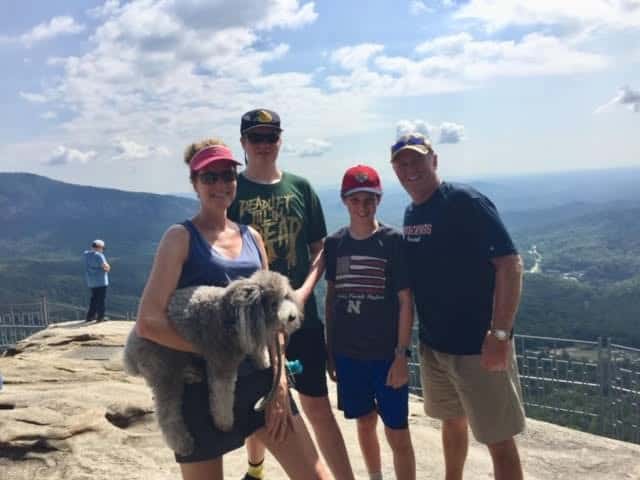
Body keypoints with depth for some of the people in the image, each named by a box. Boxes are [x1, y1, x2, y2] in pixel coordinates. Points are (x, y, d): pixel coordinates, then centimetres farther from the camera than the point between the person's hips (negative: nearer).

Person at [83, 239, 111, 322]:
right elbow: (106, 267, -21)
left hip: (90, 281, 7)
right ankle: (100, 316, 5)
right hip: (100, 281, -7)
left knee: (94, 298, 17)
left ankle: (90, 316, 19)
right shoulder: (99, 255, -17)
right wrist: (108, 267, 3)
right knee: (101, 299, 2)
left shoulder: (86, 254, 6)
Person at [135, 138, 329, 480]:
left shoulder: (251, 237, 8)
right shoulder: (181, 237, -6)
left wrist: (280, 382, 2)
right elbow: (148, 322, -15)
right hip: (203, 387, -4)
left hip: (260, 379, 5)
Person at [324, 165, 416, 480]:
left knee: (398, 434, 3)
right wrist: (329, 349, 8)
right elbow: (330, 297, 9)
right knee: (365, 424, 19)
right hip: (348, 354, 4)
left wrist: (401, 354, -12)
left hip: (386, 354, -3)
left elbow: (406, 302, -8)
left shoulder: (394, 242, -9)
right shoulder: (334, 244, 1)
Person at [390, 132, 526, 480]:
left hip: (478, 345, -6)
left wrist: (500, 333, -24)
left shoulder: (464, 201, -14)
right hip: (432, 344, 7)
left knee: (498, 438, 4)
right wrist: (411, 335, 13)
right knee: (453, 422, 23)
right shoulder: (410, 213, 7)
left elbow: (510, 264, -19)